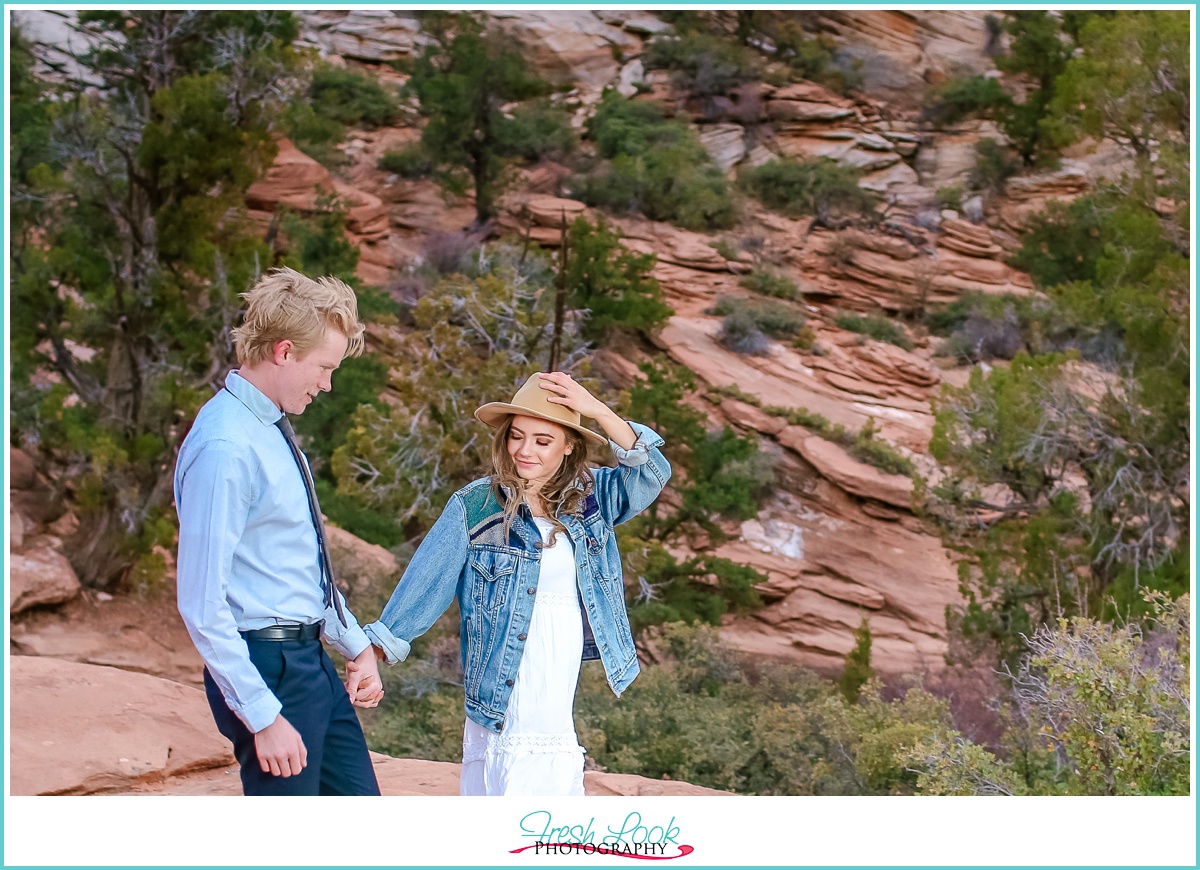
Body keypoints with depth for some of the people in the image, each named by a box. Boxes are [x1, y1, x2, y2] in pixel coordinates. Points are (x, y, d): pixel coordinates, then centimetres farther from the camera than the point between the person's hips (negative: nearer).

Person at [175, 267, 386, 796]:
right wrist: (263, 716, -22)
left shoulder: (273, 429, 9)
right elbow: (202, 606, -23)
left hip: (311, 660, 10)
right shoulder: (226, 448, -21)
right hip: (265, 668, -10)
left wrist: (358, 646, 19)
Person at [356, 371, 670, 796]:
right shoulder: (475, 506, -4)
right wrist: (374, 652, -3)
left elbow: (651, 473, -8)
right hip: (500, 708, -4)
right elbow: (425, 581, -2)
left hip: (558, 709, 4)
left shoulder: (590, 498, 6)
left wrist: (597, 409, -18)